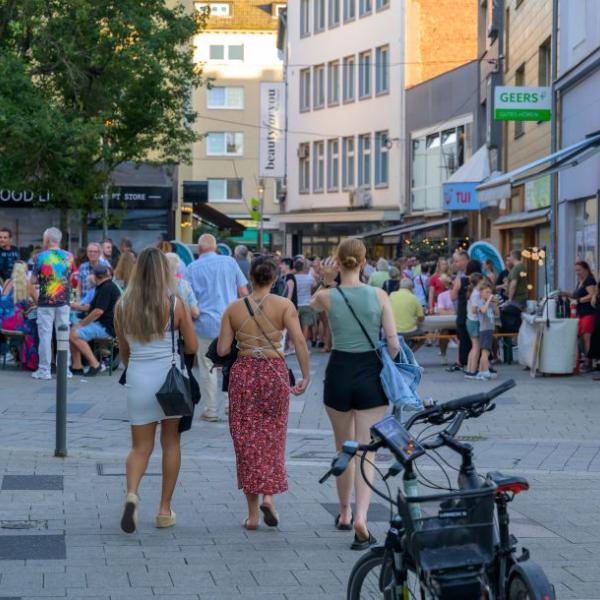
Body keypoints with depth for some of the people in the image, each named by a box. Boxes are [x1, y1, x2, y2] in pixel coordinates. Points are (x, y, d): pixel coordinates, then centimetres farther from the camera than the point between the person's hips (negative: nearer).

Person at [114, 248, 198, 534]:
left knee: (140, 447, 9)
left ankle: (131, 493, -20)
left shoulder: (122, 306, -1)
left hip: (138, 379, 1)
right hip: (171, 376, -1)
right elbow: (192, 347, -2)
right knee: (170, 442, 15)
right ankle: (165, 510, 17)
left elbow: (124, 352, 10)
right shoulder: (175, 304, -8)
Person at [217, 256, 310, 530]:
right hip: (275, 372, -1)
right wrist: (306, 376, -6)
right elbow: (299, 340, -12)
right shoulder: (284, 305, -3)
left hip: (243, 372, 1)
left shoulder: (234, 308, 1)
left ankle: (253, 512, 9)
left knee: (246, 438, 8)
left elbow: (222, 349, -1)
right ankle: (268, 495, -4)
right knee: (272, 435, 14)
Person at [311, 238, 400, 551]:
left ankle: (345, 513, 32)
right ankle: (361, 517, -18)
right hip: (370, 374, -1)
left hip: (339, 372, 1)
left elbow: (313, 303, 22)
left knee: (343, 449, 19)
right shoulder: (379, 295, -6)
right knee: (366, 452, 0)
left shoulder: (327, 296, -5)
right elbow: (394, 344, -8)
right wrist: (385, 371, 7)